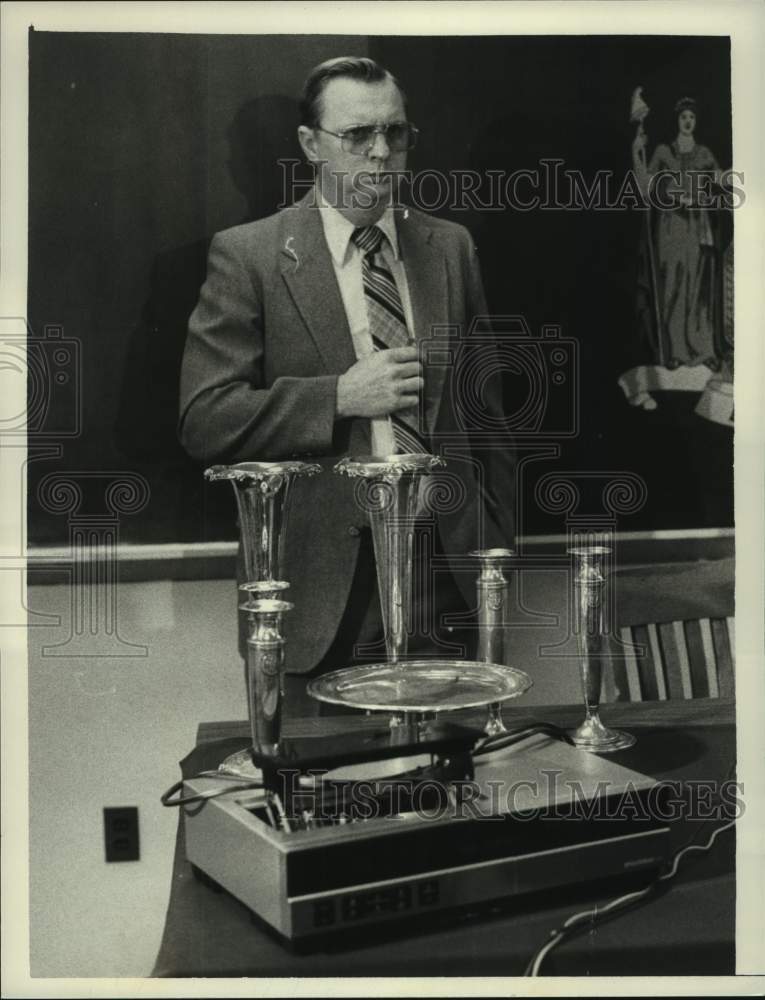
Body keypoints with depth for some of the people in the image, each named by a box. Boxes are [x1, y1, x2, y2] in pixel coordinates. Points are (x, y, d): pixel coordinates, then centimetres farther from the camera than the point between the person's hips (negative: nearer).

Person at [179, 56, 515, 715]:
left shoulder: (452, 248, 10)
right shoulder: (247, 255, -2)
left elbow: (487, 414, 13)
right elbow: (204, 421, -7)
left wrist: (498, 555, 10)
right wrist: (338, 396, -16)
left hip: (450, 575, 3)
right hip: (324, 583, -3)